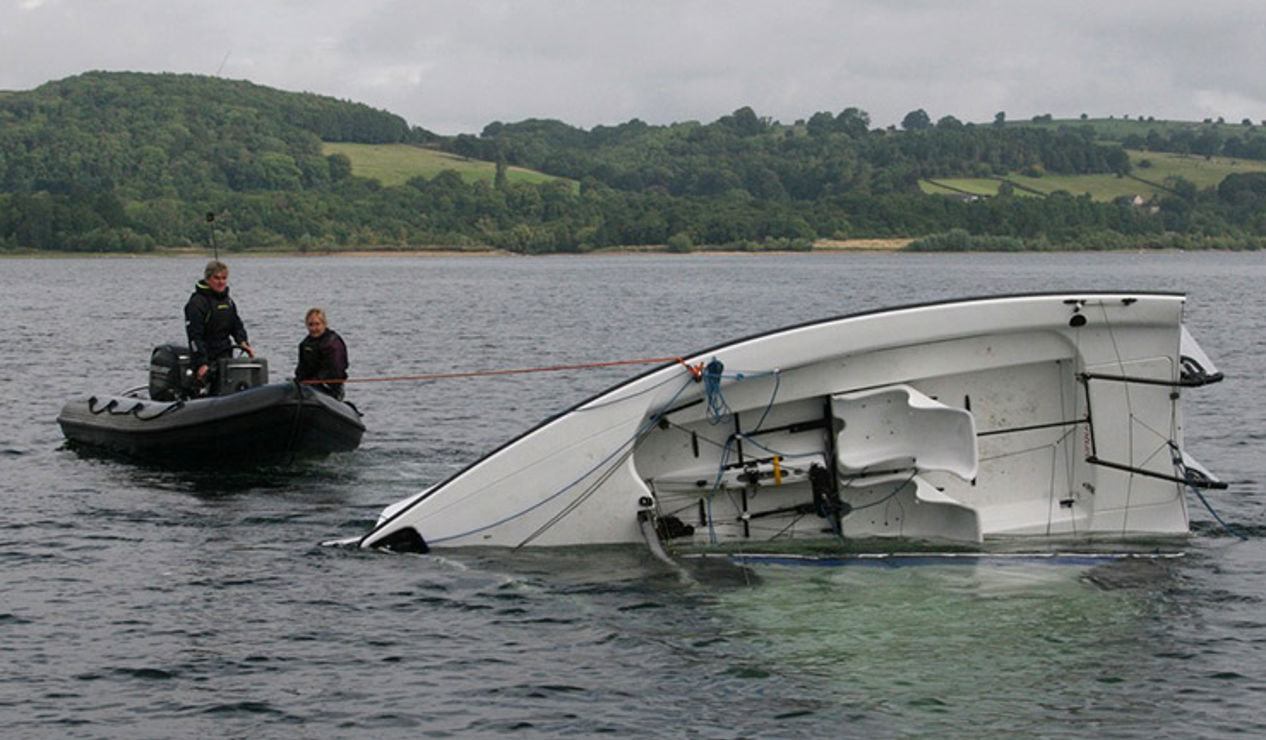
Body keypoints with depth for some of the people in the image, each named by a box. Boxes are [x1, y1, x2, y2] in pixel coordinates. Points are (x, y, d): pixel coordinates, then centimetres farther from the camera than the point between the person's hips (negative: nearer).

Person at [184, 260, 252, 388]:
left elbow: (237, 325, 22)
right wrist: (202, 363, -24)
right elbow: (194, 336, -17)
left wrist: (243, 342, 0)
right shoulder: (197, 303, -11)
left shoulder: (228, 301, 14)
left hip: (225, 357, 8)